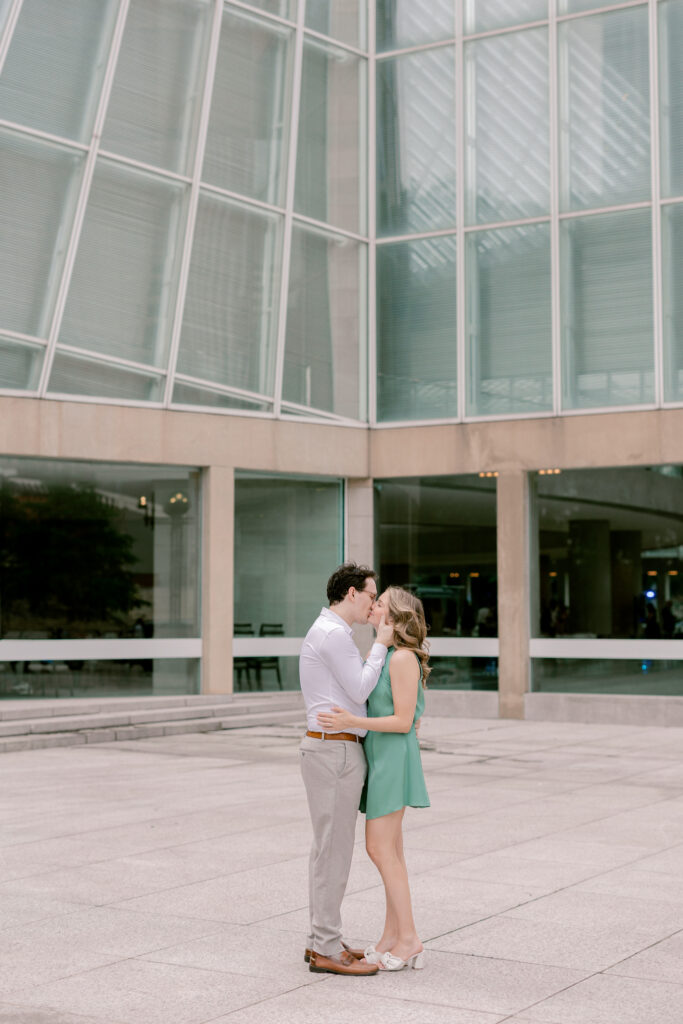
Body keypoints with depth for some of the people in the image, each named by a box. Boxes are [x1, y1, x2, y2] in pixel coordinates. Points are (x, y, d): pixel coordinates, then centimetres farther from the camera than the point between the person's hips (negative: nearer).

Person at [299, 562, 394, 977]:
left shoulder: (329, 632, 18)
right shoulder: (333, 633, -16)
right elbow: (359, 692, -13)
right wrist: (381, 645, -5)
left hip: (332, 749, 11)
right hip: (336, 752, -11)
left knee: (330, 848, 14)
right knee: (335, 850, -6)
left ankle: (323, 941, 20)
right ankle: (328, 951, 0)